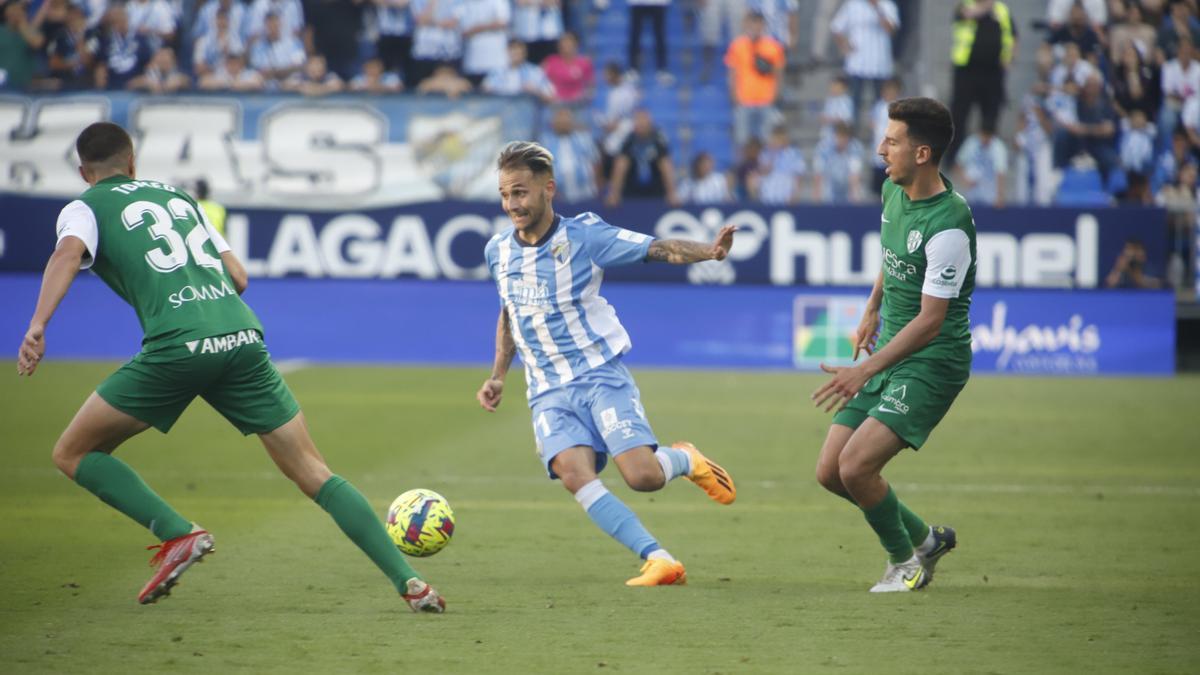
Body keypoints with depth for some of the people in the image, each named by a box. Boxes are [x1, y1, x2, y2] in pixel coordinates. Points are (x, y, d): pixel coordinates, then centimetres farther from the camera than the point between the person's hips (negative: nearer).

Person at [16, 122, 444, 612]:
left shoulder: (84, 208, 15)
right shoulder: (176, 196, 29)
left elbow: (69, 253, -9)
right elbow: (237, 276, 28)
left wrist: (37, 326, -21)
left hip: (177, 348, -5)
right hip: (242, 337, 5)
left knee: (74, 454, 12)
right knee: (314, 475, 8)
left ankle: (179, 535, -4)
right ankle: (409, 582, -2)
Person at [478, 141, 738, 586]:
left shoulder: (584, 235, -8)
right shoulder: (498, 251, 6)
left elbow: (659, 249, -11)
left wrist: (709, 250, -29)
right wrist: (497, 377, 16)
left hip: (600, 374, -3)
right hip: (548, 392, 3)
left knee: (643, 476, -20)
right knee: (574, 474, -25)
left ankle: (685, 459, 17)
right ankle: (659, 560, -24)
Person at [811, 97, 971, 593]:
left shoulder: (948, 226, -24)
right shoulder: (893, 189, 3)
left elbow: (930, 321, -25)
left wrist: (865, 370, -30)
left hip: (932, 361, -9)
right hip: (889, 350, 9)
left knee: (856, 465, -20)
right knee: (830, 472, 5)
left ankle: (906, 562, 5)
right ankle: (923, 538, 26)